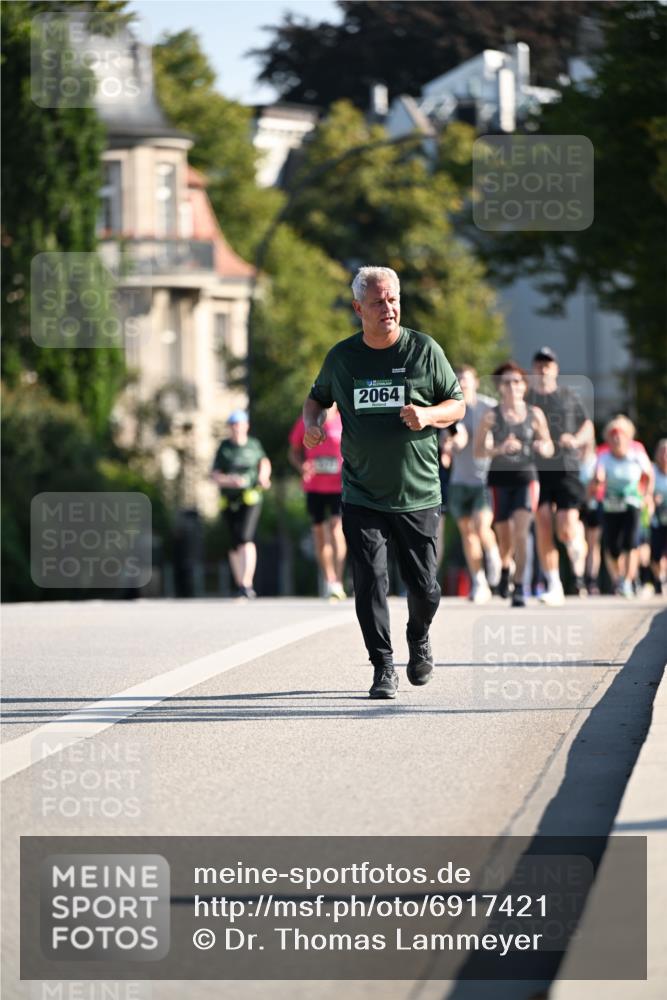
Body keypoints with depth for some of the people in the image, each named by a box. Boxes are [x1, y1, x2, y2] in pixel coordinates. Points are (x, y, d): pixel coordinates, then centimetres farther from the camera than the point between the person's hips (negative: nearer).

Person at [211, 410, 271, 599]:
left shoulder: (254, 445, 7)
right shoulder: (224, 447, 4)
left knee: (246, 538, -19)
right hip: (230, 500, 2)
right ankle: (239, 584, 20)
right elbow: (215, 475, 0)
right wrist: (230, 480, -18)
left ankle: (247, 583, -24)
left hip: (251, 499, -2)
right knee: (234, 544, 8)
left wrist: (263, 477, 7)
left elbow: (264, 461, 25)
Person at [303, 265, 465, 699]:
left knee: (424, 588, 5)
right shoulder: (341, 356, 3)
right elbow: (318, 397, 20)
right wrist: (312, 423, -2)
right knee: (369, 582, -10)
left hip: (418, 496, -1)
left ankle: (419, 639, 36)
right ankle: (383, 667, 1)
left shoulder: (425, 350, -2)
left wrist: (428, 415, -16)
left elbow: (458, 403, 5)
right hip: (362, 497, 1)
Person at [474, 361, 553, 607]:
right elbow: (478, 450, -6)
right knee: (505, 539, 8)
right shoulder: (491, 417, -2)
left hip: (526, 478, 0)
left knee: (521, 531, -18)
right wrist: (500, 449, -24)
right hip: (500, 479, 0)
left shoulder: (535, 415, 4)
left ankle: (519, 587, -15)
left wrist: (543, 447, -12)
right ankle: (505, 566, 43)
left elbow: (549, 448, 11)